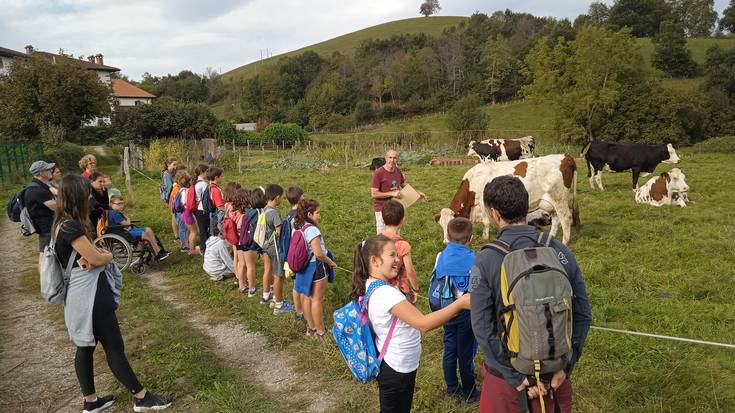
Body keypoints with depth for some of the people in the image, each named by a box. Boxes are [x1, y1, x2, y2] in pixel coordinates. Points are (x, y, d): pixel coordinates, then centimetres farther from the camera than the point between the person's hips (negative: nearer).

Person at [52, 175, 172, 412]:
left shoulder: (64, 224, 9)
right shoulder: (70, 227, -22)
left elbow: (89, 253, 9)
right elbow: (98, 259, -20)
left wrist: (91, 256, -15)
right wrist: (107, 255, 2)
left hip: (83, 294, 10)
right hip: (90, 296, -10)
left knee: (86, 346, 17)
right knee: (114, 347, -1)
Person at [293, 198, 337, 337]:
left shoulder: (298, 227, 3)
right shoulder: (312, 229, -23)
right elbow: (318, 253, -27)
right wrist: (331, 262, -12)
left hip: (304, 266, 9)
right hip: (316, 267, -9)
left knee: (307, 298, 17)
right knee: (317, 299, 2)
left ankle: (311, 327, 31)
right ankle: (320, 331, 13)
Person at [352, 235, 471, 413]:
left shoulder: (370, 286, 0)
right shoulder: (385, 293, -31)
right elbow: (423, 323, -33)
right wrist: (460, 303, -30)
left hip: (391, 364, 9)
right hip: (397, 369, -9)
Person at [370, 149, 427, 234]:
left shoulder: (398, 171, 4)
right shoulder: (378, 173, -16)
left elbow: (404, 185, 20)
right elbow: (374, 194, -18)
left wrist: (418, 193, 11)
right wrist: (392, 193, -22)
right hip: (382, 210, -7)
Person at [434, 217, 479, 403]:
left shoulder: (441, 257, -8)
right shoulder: (473, 259, -20)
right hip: (467, 312, -4)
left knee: (449, 351, 17)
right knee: (466, 353, 10)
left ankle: (452, 388, 34)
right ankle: (469, 393, 27)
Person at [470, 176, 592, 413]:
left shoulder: (485, 261, -17)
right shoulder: (560, 252, -7)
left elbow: (482, 328, -19)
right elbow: (583, 315, -4)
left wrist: (516, 377, -13)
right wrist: (566, 365, -2)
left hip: (506, 375, -3)